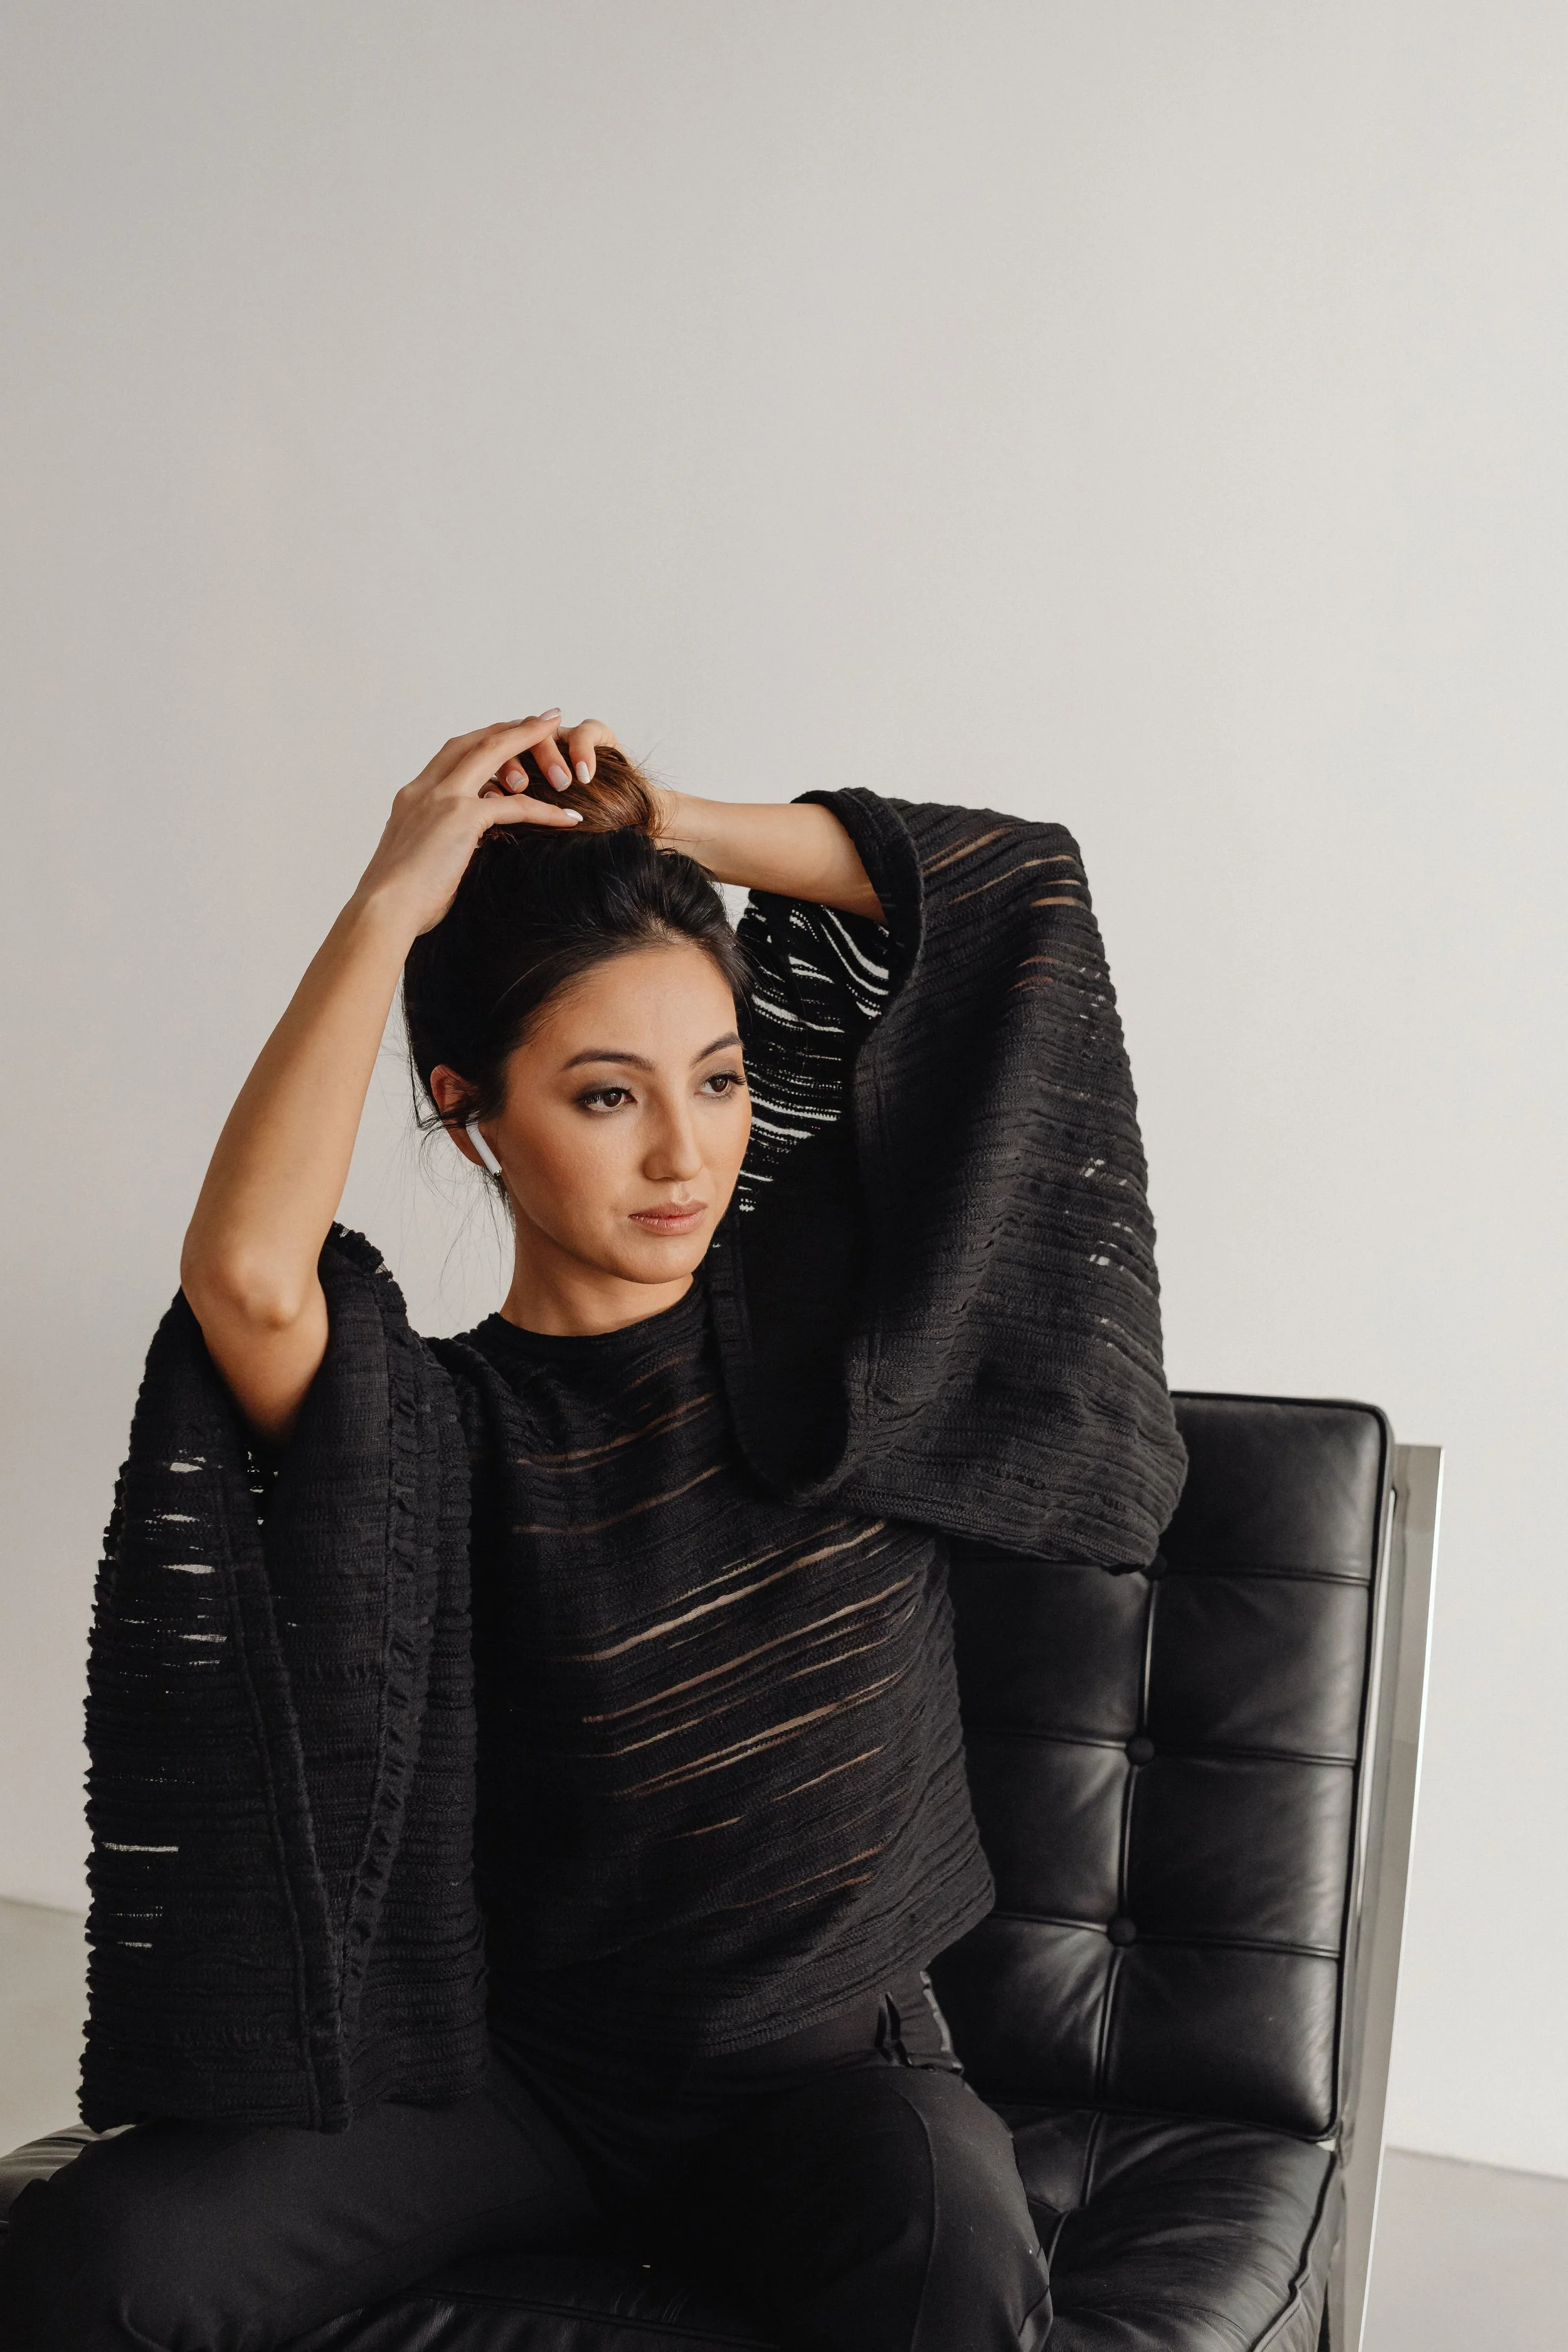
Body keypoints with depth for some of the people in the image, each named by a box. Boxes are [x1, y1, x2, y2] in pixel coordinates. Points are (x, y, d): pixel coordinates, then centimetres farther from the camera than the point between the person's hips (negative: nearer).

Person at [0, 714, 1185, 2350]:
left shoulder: (829, 1305, 0)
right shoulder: (431, 1429, -7)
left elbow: (1023, 884, 0)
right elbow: (245, 1275, -32)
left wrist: (675, 827, -6)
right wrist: (390, 904, -21)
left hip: (830, 2063, 1)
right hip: (521, 2067, 0)